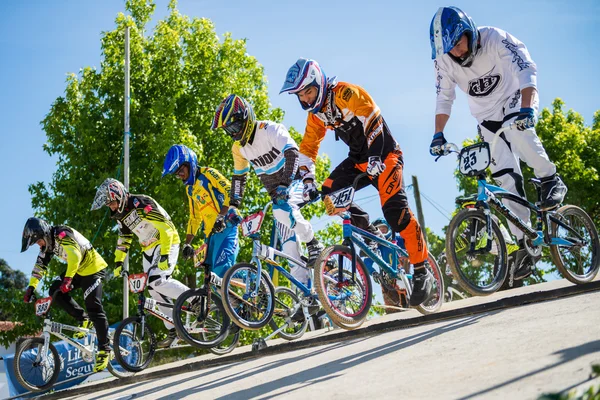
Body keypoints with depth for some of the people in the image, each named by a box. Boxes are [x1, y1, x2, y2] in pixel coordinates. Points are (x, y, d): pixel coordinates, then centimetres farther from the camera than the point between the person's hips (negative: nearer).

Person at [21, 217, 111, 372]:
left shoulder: (62, 234, -25)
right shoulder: (48, 243, 2)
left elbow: (75, 256, -40)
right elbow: (40, 266, 5)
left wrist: (68, 279, -45)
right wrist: (31, 287, -3)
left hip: (93, 268, -9)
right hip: (78, 270, 9)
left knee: (94, 308, -13)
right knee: (56, 291, -8)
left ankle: (104, 350, -6)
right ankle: (83, 319, 5)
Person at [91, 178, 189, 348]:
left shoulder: (141, 204, -23)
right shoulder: (121, 214, 4)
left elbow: (166, 227, -26)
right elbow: (123, 240, 16)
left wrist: (165, 256, -30)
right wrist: (118, 263, 7)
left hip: (166, 243, -8)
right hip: (149, 249, 9)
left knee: (158, 281, -26)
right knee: (153, 289, 0)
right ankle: (173, 330, 4)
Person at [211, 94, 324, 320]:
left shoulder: (270, 130, -21)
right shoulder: (239, 147, 1)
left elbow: (292, 153, -34)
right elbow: (239, 177, 13)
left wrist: (284, 184, -47)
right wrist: (233, 206, 4)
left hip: (297, 180, -7)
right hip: (277, 191, 7)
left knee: (283, 211, -38)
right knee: (288, 245, -3)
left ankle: (313, 244, -14)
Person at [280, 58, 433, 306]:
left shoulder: (344, 93, -20)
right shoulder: (316, 114, 4)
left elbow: (372, 119, -28)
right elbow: (308, 148, 8)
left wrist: (375, 157, -35)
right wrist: (308, 181, -4)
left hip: (383, 154, -8)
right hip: (358, 159, 8)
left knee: (394, 209, -21)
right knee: (328, 192, -12)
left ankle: (421, 270, -12)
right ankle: (370, 233, 3)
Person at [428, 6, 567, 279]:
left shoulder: (494, 39, -25)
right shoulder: (443, 60, -15)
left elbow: (526, 70, -32)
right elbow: (444, 99, -4)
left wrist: (526, 108, -46)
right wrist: (438, 136, -12)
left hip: (516, 100, -3)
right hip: (488, 117, 4)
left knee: (517, 131, -38)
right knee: (505, 178, -6)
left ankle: (551, 180, -14)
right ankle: (525, 242, -1)